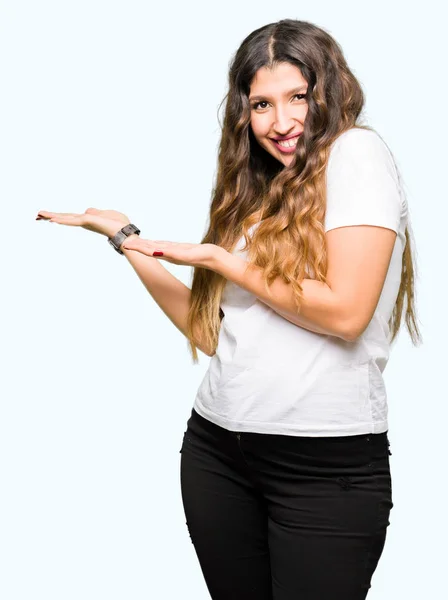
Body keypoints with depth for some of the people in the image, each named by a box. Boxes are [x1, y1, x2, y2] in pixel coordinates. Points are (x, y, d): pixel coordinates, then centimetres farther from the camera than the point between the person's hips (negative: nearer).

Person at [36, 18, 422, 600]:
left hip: (329, 462, -6)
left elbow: (345, 311, -17)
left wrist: (216, 257, -8)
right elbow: (209, 331, 11)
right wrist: (126, 238, 12)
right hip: (217, 446, 6)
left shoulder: (357, 152, -6)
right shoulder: (257, 192, 13)